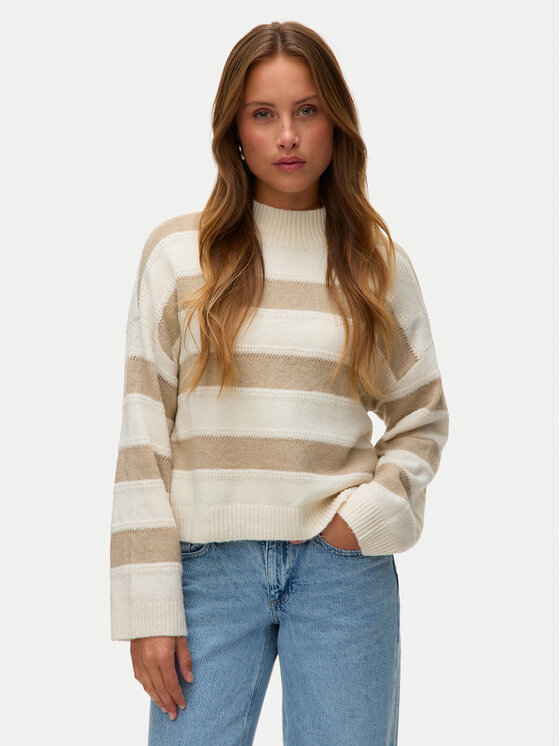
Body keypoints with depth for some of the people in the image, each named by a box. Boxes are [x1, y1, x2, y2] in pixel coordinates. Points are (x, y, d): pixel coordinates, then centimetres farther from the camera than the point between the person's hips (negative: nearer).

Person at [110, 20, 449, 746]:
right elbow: (143, 431, 0)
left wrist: (368, 514, -5)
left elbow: (423, 418, 13)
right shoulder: (178, 252, 2)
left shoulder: (378, 262, 6)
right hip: (209, 564, -1)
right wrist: (149, 604, -6)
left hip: (343, 567, 1)